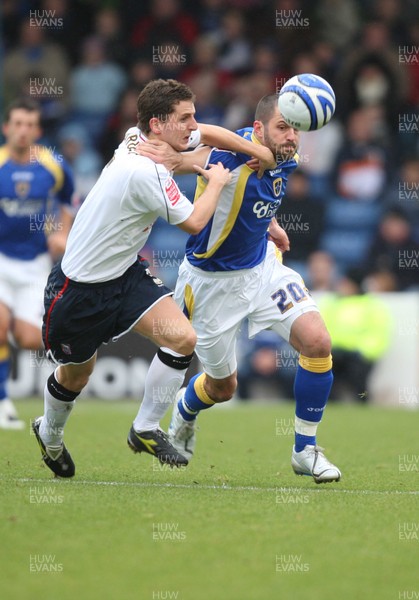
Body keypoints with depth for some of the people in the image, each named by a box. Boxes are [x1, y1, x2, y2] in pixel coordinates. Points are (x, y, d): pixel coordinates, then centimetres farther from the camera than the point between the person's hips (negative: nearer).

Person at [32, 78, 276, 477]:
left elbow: (209, 134, 13)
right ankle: (49, 435, 44)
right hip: (80, 288, -8)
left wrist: (266, 154, 8)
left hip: (125, 273, 8)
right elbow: (193, 222, -18)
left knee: (183, 338, -12)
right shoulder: (144, 172, -31)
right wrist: (216, 182, -2)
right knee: (75, 373, 12)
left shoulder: (141, 138, -5)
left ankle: (145, 430, 4)